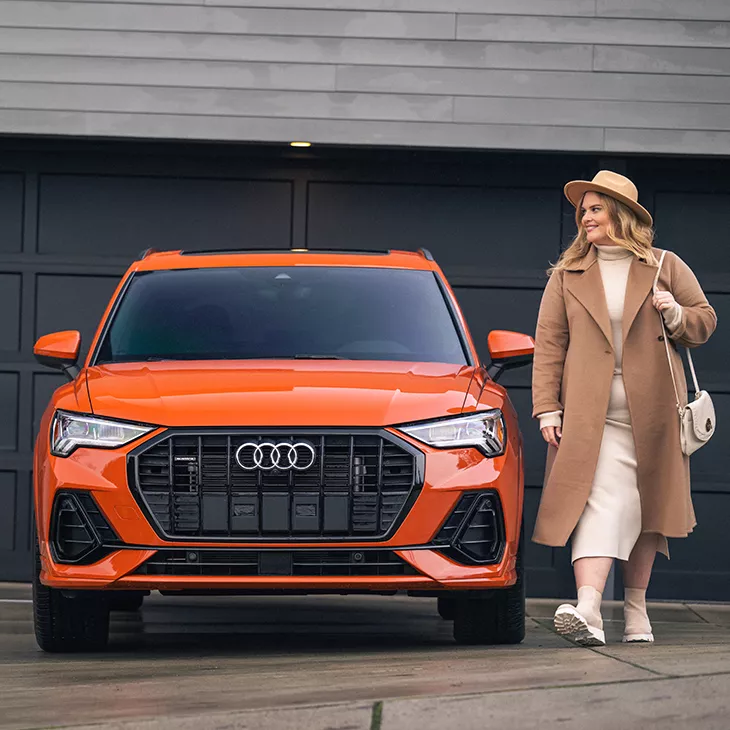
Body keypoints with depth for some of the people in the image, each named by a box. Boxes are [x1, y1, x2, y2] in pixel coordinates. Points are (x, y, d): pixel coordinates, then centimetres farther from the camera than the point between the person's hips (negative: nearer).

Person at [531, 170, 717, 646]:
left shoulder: (666, 268, 11)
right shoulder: (567, 275, 11)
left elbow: (706, 320, 15)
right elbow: (550, 343, 6)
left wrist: (677, 316, -8)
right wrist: (547, 406, -3)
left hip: (653, 410, 2)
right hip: (591, 411, -2)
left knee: (647, 506, 7)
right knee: (602, 504, -16)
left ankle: (636, 607, 19)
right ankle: (588, 612, -29)